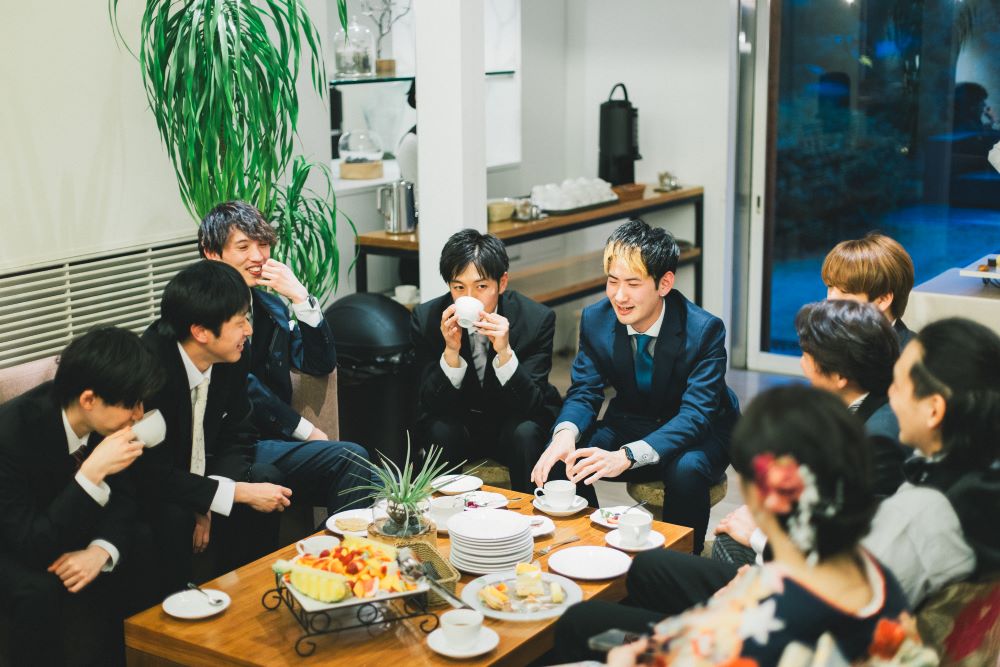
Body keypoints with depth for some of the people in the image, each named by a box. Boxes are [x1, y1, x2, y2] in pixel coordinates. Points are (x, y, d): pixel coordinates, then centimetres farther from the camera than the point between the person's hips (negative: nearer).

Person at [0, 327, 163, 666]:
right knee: (36, 589, -34)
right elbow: (32, 546, -34)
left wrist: (100, 551, -27)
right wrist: (92, 474, -43)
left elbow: (123, 496, -6)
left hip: (66, 525, 5)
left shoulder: (104, 420, -18)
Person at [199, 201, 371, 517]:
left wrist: (300, 297, -3)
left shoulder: (269, 305, 18)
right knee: (349, 458, -27)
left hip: (267, 441, 7)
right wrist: (306, 431, -8)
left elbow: (320, 364, 9)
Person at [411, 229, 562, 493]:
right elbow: (431, 406, -16)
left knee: (525, 434, -31)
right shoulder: (426, 318, -15)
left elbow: (531, 406, -21)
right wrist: (451, 352, -33)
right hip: (457, 419, 1)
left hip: (513, 421, -1)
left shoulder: (537, 319, -18)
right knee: (440, 432, -30)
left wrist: (505, 352, -38)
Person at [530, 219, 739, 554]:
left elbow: (696, 414, -31)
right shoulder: (595, 319, -11)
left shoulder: (705, 329, -24)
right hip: (629, 423, 4)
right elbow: (584, 392, -8)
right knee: (560, 458, -21)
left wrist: (628, 456, -48)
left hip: (697, 436, -4)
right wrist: (566, 433, -35)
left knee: (687, 469, -37)